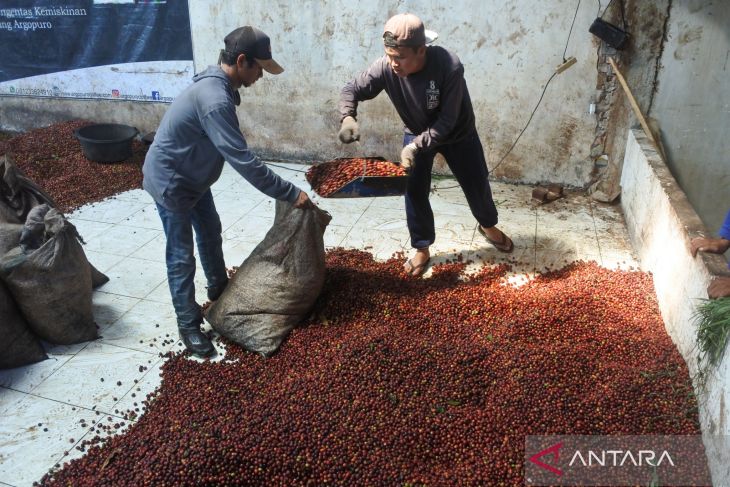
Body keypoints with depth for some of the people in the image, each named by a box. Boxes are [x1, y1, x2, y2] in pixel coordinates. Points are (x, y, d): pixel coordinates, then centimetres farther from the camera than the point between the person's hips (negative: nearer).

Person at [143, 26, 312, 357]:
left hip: (192, 174, 10)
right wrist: (291, 194, -31)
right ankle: (188, 325, 15)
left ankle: (218, 288, 46)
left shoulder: (219, 85, -1)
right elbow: (243, 160, -36)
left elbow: (232, 152, 9)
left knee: (210, 232, 24)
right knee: (181, 256, 0)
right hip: (169, 181, -10)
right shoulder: (215, 100, -34)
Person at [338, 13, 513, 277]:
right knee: (414, 191, -1)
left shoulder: (449, 67, -38)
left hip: (457, 133, -2)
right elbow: (352, 89, -15)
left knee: (477, 184, 12)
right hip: (416, 133, 2)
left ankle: (488, 226, 43)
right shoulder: (385, 67, -28)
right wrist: (347, 117, -34)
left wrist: (416, 146, -40)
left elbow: (447, 121, -32)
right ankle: (422, 249, 19)